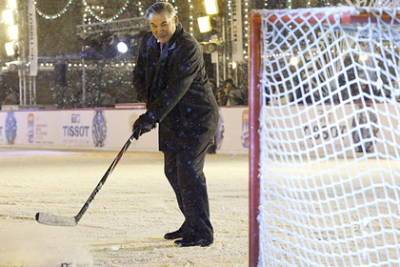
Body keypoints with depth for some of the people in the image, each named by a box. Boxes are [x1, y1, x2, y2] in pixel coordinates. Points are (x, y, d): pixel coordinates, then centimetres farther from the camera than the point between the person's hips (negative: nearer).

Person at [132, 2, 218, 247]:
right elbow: (140, 77, 9)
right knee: (173, 170, 12)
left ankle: (202, 232, -12)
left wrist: (151, 117, -33)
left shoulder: (188, 48, -22)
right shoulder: (149, 43, 3)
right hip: (172, 118, 9)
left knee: (188, 169, -15)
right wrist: (151, 105, -8)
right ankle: (192, 223, 26)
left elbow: (175, 89, -28)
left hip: (197, 116, -9)